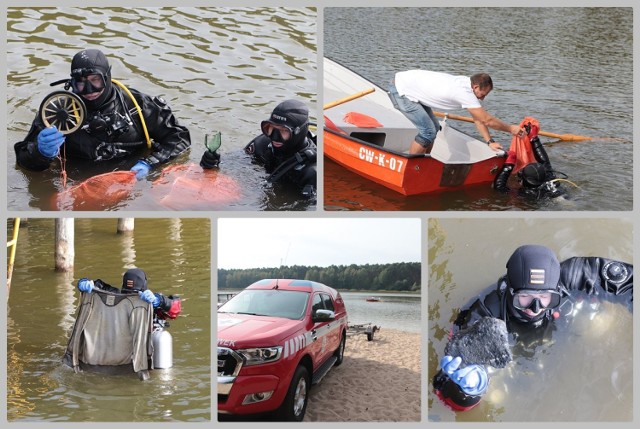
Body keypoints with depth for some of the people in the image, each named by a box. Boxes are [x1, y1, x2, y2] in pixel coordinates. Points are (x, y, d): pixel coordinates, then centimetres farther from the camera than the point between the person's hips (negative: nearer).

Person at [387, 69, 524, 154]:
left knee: (434, 127, 13)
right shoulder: (464, 92, -25)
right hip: (401, 91, -10)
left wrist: (490, 141, 7)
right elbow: (487, 120, -19)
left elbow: (478, 118, 10)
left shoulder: (466, 83, 3)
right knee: (428, 132, -14)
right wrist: (510, 128, -8)